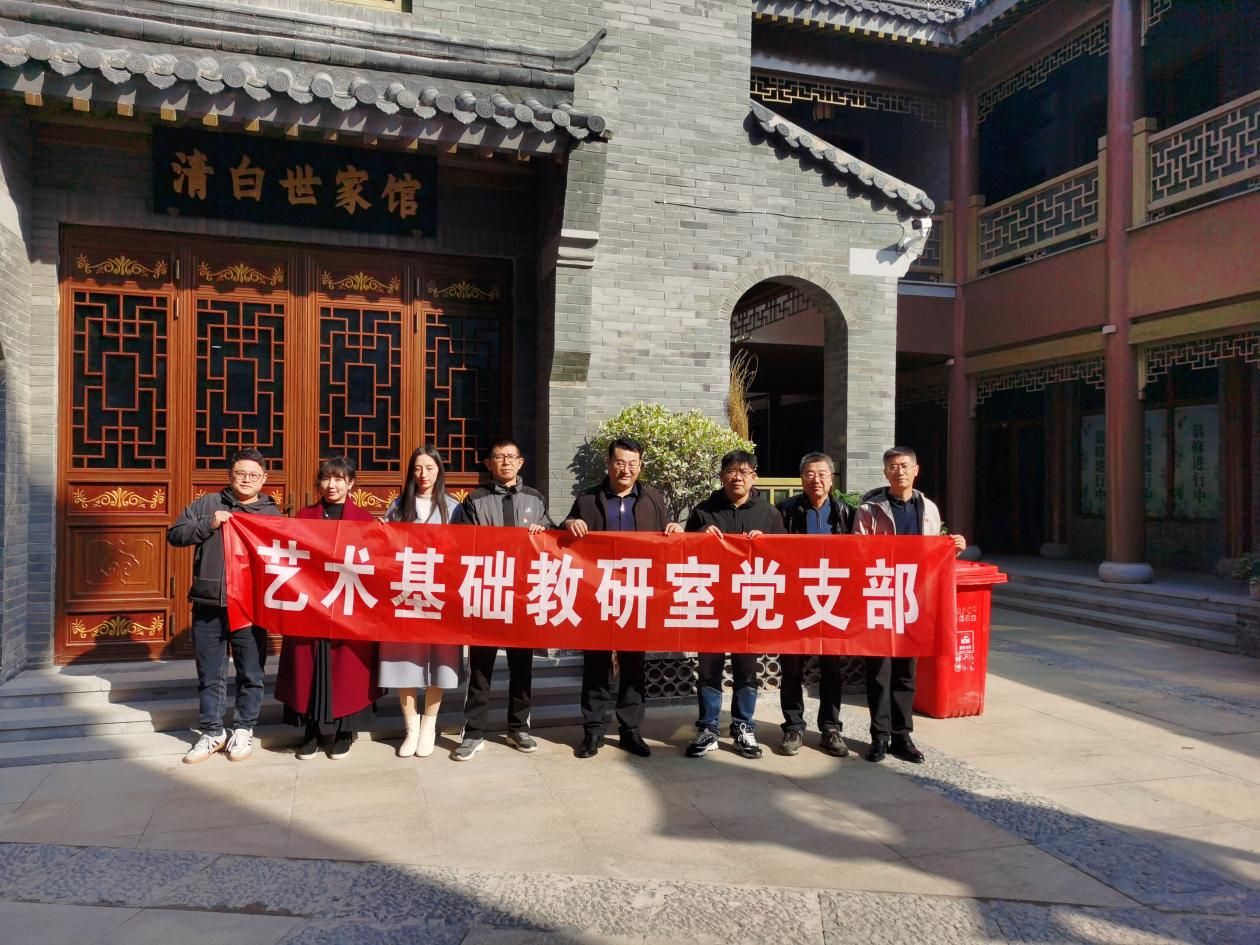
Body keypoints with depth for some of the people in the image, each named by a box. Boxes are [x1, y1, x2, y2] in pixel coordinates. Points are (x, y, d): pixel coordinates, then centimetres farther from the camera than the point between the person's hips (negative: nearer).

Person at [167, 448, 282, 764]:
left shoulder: (273, 513, 7)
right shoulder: (207, 504, 7)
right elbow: (175, 534, 3)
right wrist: (208, 524, -11)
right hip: (208, 605, 1)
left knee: (251, 674, 7)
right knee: (210, 675, 10)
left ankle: (244, 730, 21)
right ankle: (212, 732, 23)